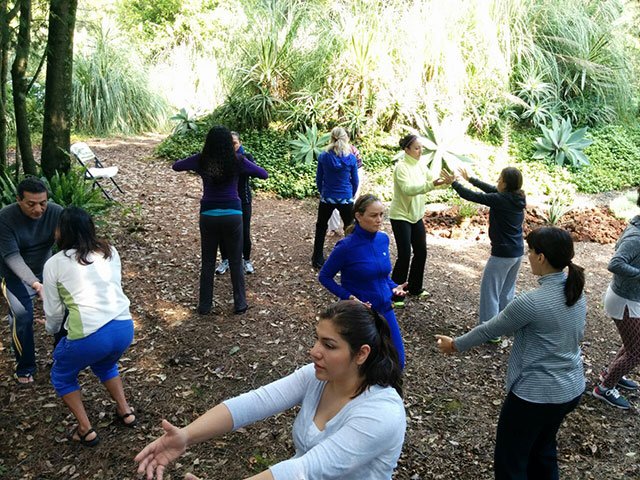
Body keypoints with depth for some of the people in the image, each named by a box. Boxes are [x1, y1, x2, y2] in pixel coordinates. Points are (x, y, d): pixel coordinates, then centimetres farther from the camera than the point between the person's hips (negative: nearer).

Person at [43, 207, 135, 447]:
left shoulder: (54, 264, 2)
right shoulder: (109, 252, 12)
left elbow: (54, 311, 9)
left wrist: (50, 329, 31)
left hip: (89, 335, -5)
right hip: (124, 328, 5)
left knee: (62, 377, 26)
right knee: (104, 364, 37)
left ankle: (86, 430, 22)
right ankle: (125, 411, 33)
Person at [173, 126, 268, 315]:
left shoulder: (201, 160, -3)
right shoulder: (237, 161, -8)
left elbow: (176, 166, 15)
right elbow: (263, 174, 4)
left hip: (208, 215, 2)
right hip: (232, 215, -1)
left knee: (208, 262, 14)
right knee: (236, 262, 11)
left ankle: (204, 305, 21)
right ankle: (240, 304, 19)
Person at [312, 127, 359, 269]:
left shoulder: (323, 156, -7)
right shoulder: (351, 158, -8)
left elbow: (319, 179, 1)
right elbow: (355, 181, 0)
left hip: (327, 198, 1)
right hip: (346, 199, -1)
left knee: (321, 228, 18)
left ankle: (318, 260, 24)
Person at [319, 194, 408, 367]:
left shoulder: (383, 239, -3)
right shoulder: (346, 246, -21)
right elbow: (324, 277, -9)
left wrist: (393, 287, -5)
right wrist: (348, 297, -20)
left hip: (385, 309, 5)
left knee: (397, 363, 9)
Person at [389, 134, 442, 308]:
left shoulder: (420, 164, 3)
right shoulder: (401, 167, -19)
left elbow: (431, 179, -2)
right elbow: (408, 189, -32)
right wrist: (431, 185, -41)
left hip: (416, 215, 8)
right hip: (400, 216, -8)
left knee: (421, 252, 12)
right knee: (404, 255, -6)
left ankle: (415, 287, 30)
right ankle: (395, 293, 8)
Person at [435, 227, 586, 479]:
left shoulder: (531, 302, -27)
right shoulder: (577, 291, -3)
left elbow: (490, 329, -13)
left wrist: (456, 344, 3)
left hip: (536, 394, -8)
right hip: (572, 389, 8)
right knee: (544, 451, 27)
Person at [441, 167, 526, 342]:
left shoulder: (500, 200, -21)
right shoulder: (518, 198, 2)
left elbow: (471, 196, -14)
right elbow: (491, 189, 13)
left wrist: (453, 182, -1)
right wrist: (470, 178, 20)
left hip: (502, 254, -8)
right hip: (517, 252, 8)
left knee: (490, 289, 2)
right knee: (507, 289, 21)